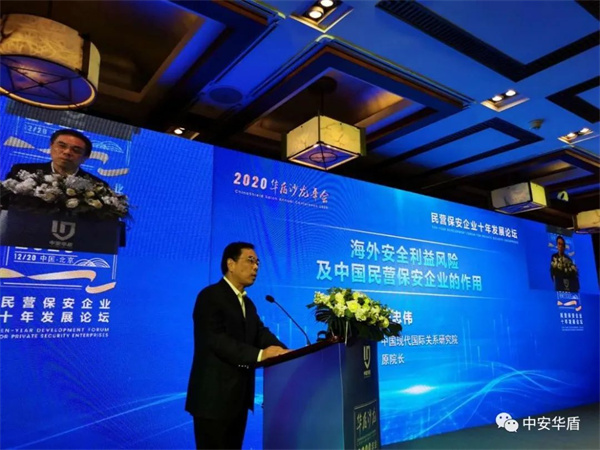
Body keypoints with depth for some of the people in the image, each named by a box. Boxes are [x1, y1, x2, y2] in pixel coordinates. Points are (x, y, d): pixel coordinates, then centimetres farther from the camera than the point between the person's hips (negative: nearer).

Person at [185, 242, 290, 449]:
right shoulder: (210, 296, -12)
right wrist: (259, 355, -28)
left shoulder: (248, 303, 16)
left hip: (238, 395, 8)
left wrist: (282, 351, -16)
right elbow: (216, 340, -24)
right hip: (214, 396, -8)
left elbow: (262, 333, 3)